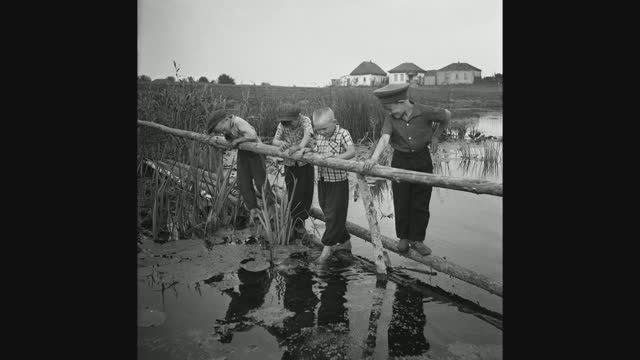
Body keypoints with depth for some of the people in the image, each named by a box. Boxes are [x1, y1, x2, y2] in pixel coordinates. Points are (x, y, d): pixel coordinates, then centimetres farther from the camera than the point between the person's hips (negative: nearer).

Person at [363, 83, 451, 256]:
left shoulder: (425, 112, -14)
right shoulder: (390, 119, -11)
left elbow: (447, 116, 5)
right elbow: (384, 138, -26)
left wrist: (435, 137, 8)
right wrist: (374, 158, -43)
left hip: (422, 159, -1)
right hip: (400, 161, 1)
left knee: (421, 203, 5)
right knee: (401, 202, 5)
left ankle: (417, 239, 20)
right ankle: (403, 237, 24)